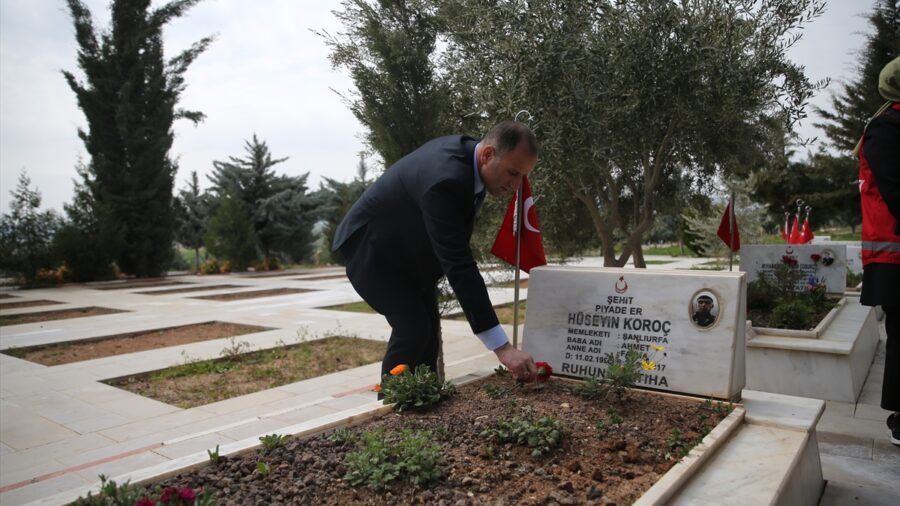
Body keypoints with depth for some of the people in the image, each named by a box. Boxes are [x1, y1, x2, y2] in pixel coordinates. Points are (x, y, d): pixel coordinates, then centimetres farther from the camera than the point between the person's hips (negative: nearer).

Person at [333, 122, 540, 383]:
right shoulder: (445, 179, -38)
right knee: (413, 329, -17)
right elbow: (460, 268, -42)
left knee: (428, 329, 6)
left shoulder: (467, 149, -9)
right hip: (370, 247, -9)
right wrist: (503, 348, -43)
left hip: (407, 249, 9)